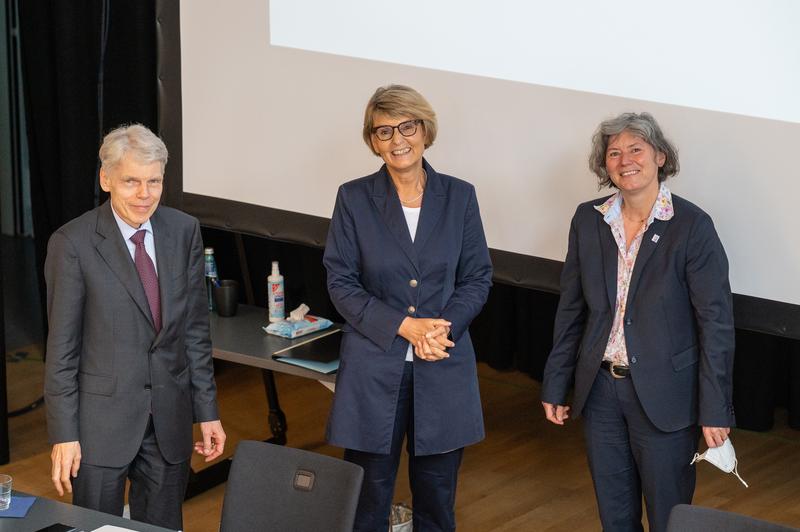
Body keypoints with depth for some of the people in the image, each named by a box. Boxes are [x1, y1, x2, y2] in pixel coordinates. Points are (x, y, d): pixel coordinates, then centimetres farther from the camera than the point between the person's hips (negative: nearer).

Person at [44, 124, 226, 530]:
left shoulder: (184, 232, 3)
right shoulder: (73, 244, -10)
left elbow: (195, 329, 8)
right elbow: (61, 348, -7)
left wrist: (207, 412, 7)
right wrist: (64, 435, -9)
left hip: (169, 419, 4)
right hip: (102, 419, -4)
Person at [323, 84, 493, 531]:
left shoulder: (459, 196, 3)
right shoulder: (354, 198, -1)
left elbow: (478, 277, 5)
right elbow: (341, 282, -3)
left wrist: (443, 327, -13)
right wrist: (403, 326, -15)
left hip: (443, 368, 1)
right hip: (374, 367, -1)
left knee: (437, 495, 10)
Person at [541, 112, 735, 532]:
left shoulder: (691, 226, -12)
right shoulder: (588, 221, 2)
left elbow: (716, 323, -12)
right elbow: (571, 309, 10)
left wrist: (715, 409, -14)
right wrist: (555, 384, 9)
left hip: (664, 395, -4)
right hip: (601, 388, 4)